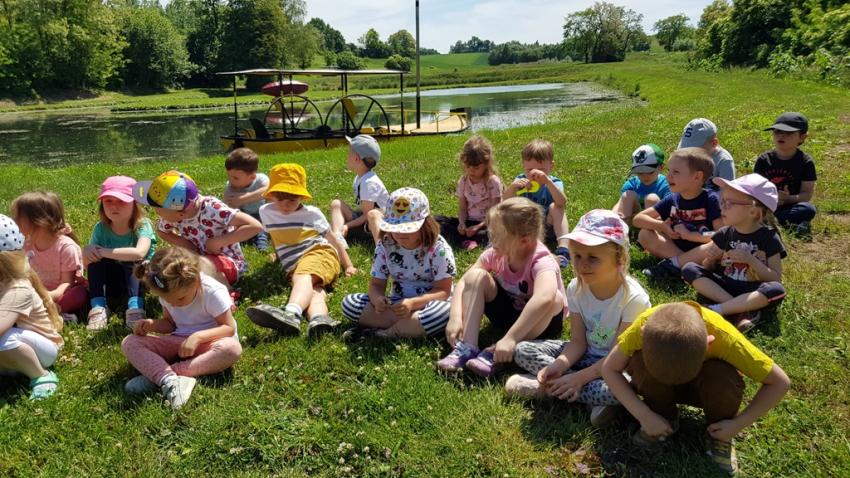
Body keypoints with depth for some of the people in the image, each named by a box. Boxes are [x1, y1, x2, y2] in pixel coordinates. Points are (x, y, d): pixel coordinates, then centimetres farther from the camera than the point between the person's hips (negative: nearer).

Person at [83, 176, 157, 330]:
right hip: (113, 282, 3)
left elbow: (139, 253, -42)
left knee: (132, 261, -30)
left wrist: (103, 252, -36)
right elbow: (88, 266, -5)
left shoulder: (142, 226, -21)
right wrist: (86, 252, -28)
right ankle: (98, 307, -25)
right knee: (96, 259, -21)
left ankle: (135, 308, -41)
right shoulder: (101, 228, -10)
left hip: (140, 278, -3)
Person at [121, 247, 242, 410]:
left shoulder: (212, 291, -20)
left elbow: (229, 327, -18)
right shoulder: (167, 293, -4)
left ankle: (155, 375, -34)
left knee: (232, 348, -39)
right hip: (177, 342, 4)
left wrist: (198, 336, -31)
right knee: (129, 343, -15)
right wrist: (150, 324, -11)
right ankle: (169, 380, -40)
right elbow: (170, 323, 10)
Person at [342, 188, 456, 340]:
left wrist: (413, 303, -33)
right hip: (397, 305, 4)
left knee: (444, 311, -41)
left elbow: (443, 291, -16)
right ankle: (414, 326, -22)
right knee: (349, 302, -16)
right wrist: (377, 298, -26)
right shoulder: (385, 246, -4)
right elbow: (376, 284, 0)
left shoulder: (438, 248, -15)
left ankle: (381, 334, -25)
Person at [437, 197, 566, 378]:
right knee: (476, 276, -17)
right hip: (507, 314, 4)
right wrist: (455, 317, -29)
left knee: (555, 299, -37)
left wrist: (510, 338, -56)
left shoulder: (541, 261, -32)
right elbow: (464, 282, -12)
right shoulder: (495, 254, -14)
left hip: (537, 324, -4)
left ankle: (496, 353, -29)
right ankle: (467, 348, -24)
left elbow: (544, 298, -51)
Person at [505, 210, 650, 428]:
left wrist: (580, 377, -29)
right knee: (522, 351, -10)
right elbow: (578, 341, -7)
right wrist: (560, 365, -27)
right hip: (588, 354, 5)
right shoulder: (576, 288, -11)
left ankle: (549, 387, -18)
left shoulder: (633, 297, -25)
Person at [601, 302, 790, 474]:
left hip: (705, 384, -1)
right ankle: (665, 416, -1)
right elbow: (609, 369, -23)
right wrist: (644, 415, -28)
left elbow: (780, 382, -25)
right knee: (639, 364, -31)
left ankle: (719, 436, -4)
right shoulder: (647, 324, -36)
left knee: (722, 377, -34)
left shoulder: (723, 336, -37)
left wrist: (737, 424, -25)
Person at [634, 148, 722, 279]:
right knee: (644, 234, -12)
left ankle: (674, 263, -23)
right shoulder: (672, 200, 0)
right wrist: (662, 226, -18)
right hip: (675, 247, 4)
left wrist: (688, 234, -21)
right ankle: (682, 262, -21)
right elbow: (638, 219, 0)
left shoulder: (710, 199, -13)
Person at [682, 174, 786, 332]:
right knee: (689, 269, -17)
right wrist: (710, 258, -15)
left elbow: (776, 278, -10)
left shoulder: (768, 237, -6)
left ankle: (717, 310, -30)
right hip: (726, 286, 4)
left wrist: (750, 260, -22)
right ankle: (742, 310, -27)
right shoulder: (725, 234, 3)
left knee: (777, 290, -34)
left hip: (753, 291, -3)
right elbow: (707, 269, 7)